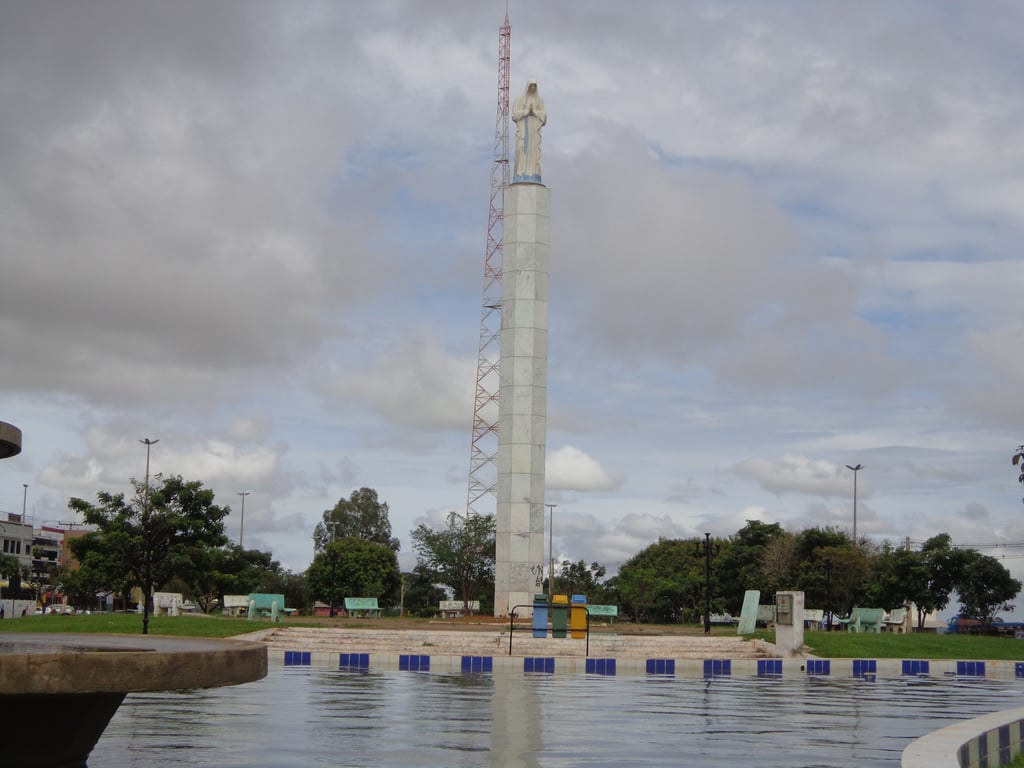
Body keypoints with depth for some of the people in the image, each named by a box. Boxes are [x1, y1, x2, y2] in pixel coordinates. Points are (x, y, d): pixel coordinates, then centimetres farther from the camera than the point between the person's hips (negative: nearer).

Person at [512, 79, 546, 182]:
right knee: (522, 152, -12)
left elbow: (543, 116, 4)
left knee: (534, 152, -7)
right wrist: (527, 110, -13)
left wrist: (534, 111, -12)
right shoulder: (519, 98, 5)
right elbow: (515, 115, -3)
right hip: (523, 128, -2)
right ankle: (520, 179, -14)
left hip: (534, 129, 2)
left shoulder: (540, 100, 12)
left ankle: (533, 179, -9)